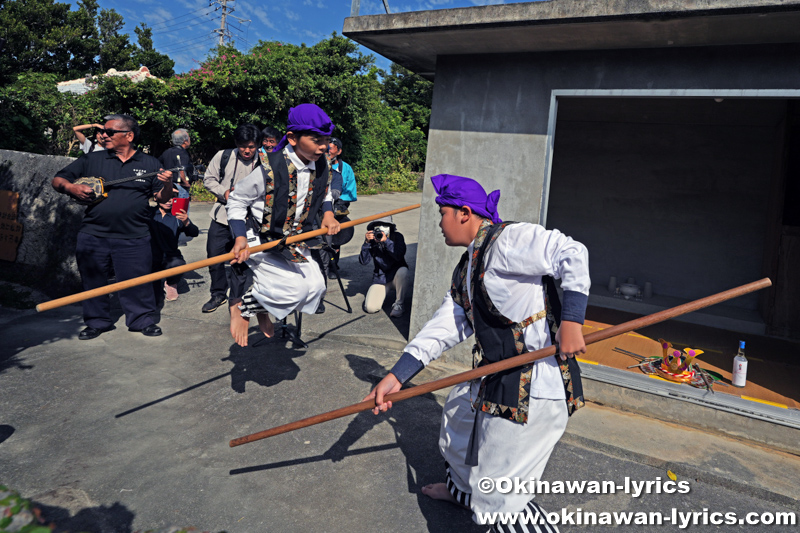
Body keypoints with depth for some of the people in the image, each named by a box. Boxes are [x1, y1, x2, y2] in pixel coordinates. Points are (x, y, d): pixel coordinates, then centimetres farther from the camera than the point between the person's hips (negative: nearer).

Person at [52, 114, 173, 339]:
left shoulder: (149, 164, 5)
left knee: (136, 281, 0)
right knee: (93, 280, 11)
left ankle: (142, 320, 17)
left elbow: (162, 198, 4)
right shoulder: (91, 160, 9)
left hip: (134, 238, -2)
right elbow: (58, 180, 12)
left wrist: (167, 185, -18)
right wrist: (71, 187, -10)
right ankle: (97, 322, 27)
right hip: (93, 235, 3)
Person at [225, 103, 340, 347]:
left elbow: (325, 194, 17)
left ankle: (263, 307, 25)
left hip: (295, 244, 7)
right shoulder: (270, 169, -24)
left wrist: (328, 213, -4)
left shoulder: (322, 166, -6)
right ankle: (242, 306, 6)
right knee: (294, 288, -20)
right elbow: (236, 200, -13)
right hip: (261, 243, -7)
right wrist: (240, 238, -24)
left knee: (315, 288, 0)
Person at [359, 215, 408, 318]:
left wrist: (386, 241, -38)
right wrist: (366, 243, -27)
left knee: (402, 271, -38)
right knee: (370, 308, -18)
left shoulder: (397, 236, -12)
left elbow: (399, 256, -29)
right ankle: (384, 291, 16)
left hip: (396, 274, -1)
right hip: (380, 277, 1)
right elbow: (363, 261, -14)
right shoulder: (372, 240, -7)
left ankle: (398, 304, -16)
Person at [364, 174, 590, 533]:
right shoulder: (465, 273, 14)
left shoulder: (506, 240, -15)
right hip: (496, 381, 11)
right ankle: (461, 487, 58)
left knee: (499, 502, -5)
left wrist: (571, 321, -29)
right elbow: (444, 328, 10)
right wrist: (395, 377, 5)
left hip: (533, 390, -10)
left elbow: (571, 254, -21)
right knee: (457, 411, 33)